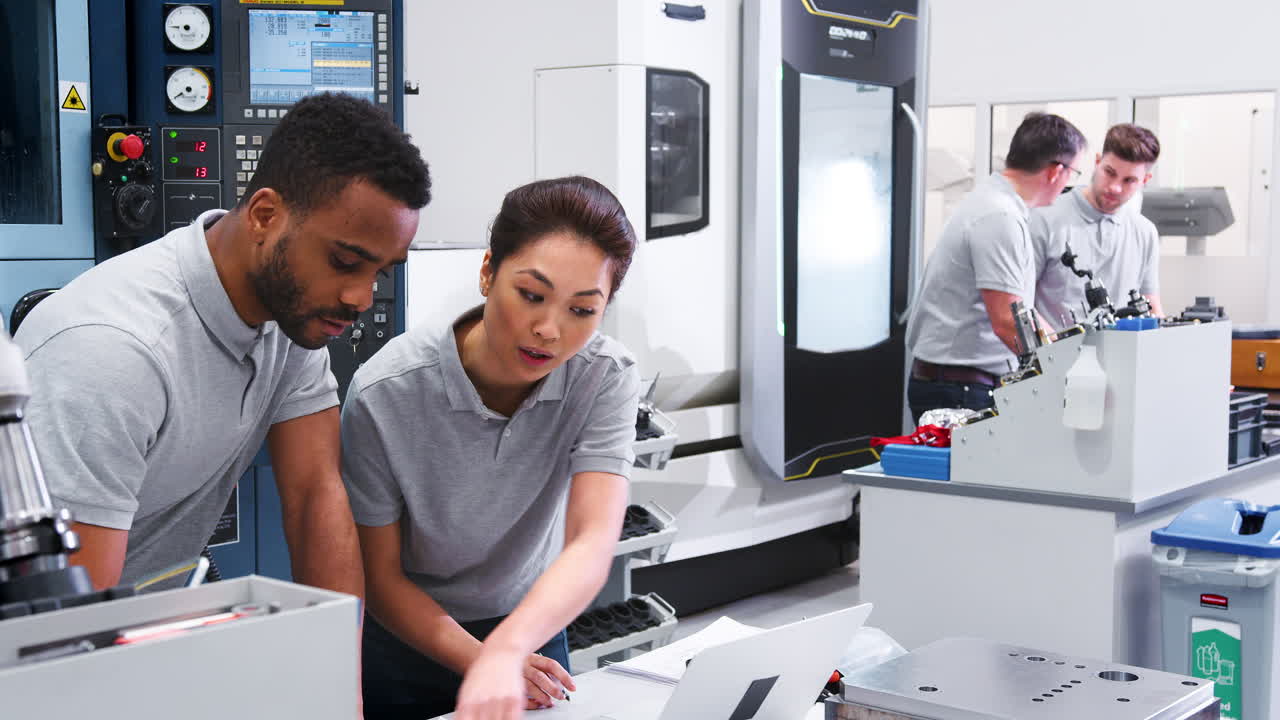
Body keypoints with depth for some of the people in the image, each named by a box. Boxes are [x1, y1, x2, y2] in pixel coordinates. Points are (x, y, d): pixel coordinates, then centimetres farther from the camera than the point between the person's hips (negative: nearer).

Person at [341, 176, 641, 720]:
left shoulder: (606, 378, -19)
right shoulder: (385, 393, -23)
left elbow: (592, 545, -29)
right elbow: (380, 576, -13)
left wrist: (506, 653, -45)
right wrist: (478, 660, -26)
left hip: (532, 633, 1)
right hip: (406, 645, -1)